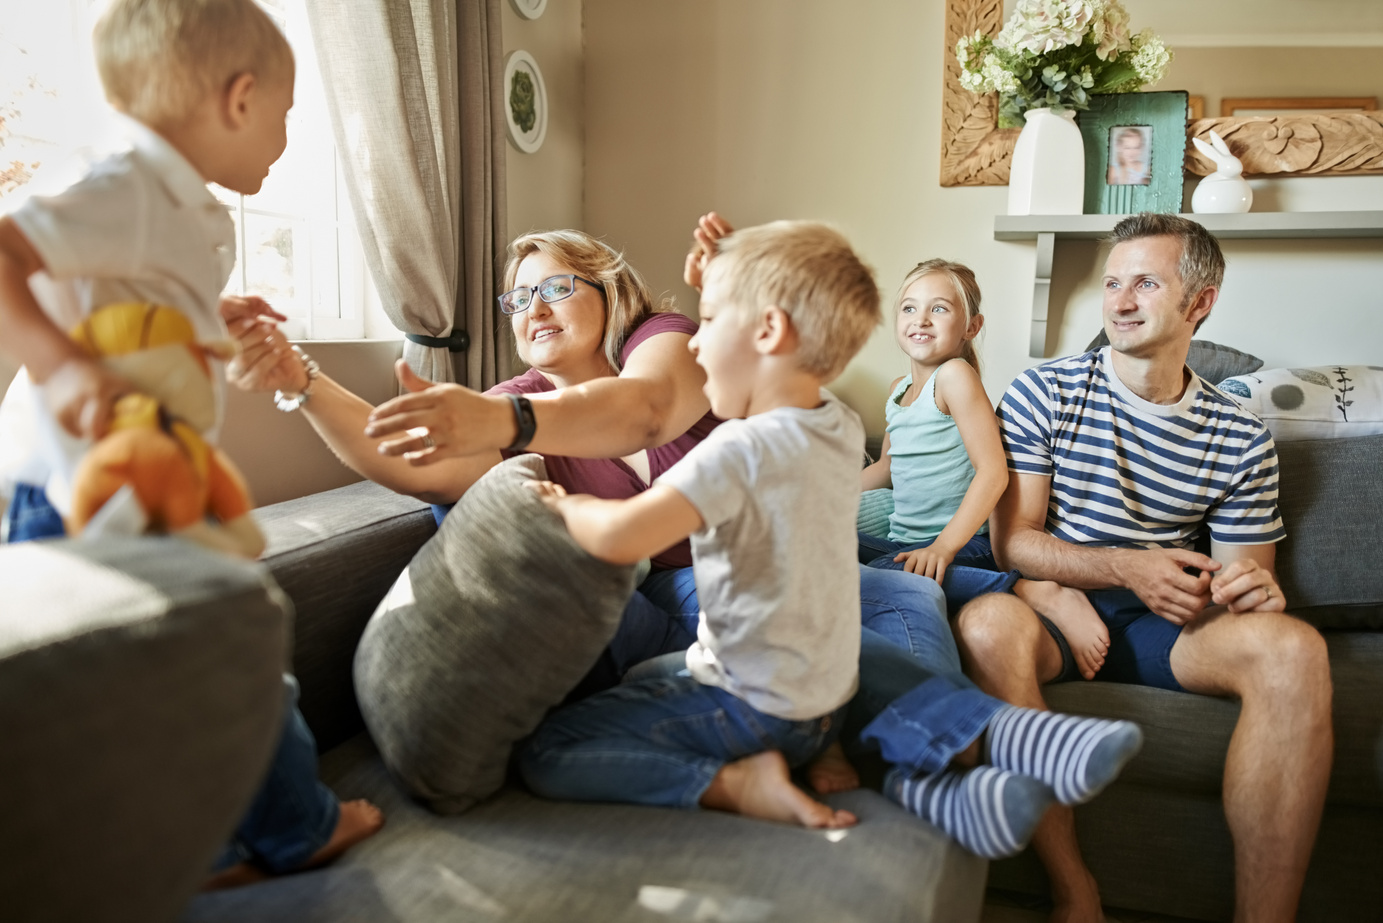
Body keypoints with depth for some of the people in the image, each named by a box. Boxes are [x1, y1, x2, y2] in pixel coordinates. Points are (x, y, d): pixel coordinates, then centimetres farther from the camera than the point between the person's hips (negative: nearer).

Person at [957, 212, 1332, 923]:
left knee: (1293, 649, -29)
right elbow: (1011, 542, -4)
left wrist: (1254, 590, -15)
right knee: (988, 625, -37)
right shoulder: (1042, 394, 0)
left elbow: (1243, 572, 11)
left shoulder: (1240, 441, 7)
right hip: (1055, 605, -2)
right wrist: (1127, 568, -18)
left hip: (1166, 624, 2)